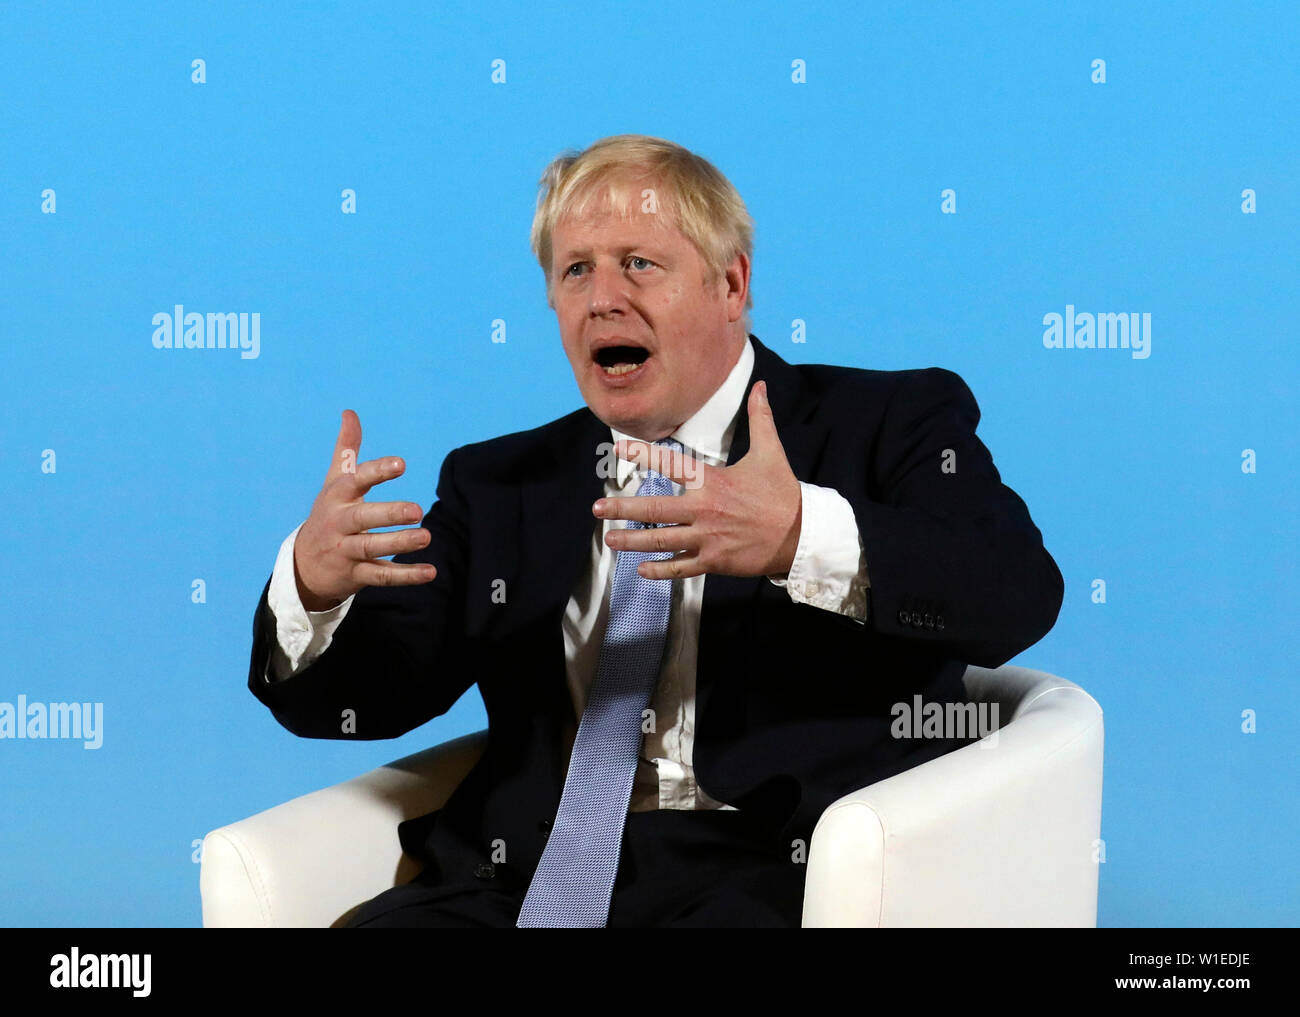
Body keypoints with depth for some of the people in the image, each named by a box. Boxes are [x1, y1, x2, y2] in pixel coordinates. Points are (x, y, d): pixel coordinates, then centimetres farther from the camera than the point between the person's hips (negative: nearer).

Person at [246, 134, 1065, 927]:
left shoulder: (891, 424, 9)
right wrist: (312, 581, -6)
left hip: (776, 872, -4)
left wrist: (802, 539, -27)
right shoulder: (498, 485, 23)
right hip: (531, 872, 4)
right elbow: (358, 699, 17)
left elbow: (1021, 592, -9)